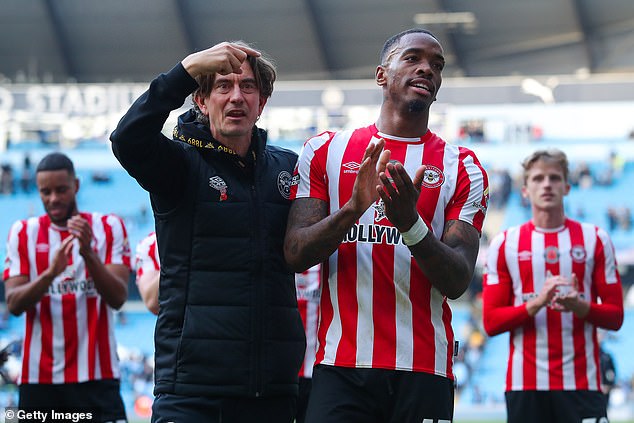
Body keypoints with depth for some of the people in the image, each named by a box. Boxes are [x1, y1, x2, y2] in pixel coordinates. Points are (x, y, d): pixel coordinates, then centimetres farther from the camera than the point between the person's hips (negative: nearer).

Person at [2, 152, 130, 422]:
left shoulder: (110, 228, 5)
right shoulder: (22, 233, 8)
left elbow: (118, 298, -6)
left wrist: (88, 253, -21)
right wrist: (51, 271, -21)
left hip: (97, 375, -1)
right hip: (38, 377, 1)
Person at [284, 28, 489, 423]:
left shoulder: (462, 167, 8)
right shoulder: (326, 150, 10)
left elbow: (457, 282, -2)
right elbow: (295, 255, 1)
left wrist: (411, 223, -19)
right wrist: (352, 209, -16)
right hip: (341, 364, 0)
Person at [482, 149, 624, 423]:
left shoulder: (595, 239, 9)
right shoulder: (505, 244, 8)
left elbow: (615, 316, 8)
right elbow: (491, 322, 3)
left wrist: (580, 306, -13)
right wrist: (537, 303, -13)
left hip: (582, 382, 0)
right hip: (524, 384, 0)